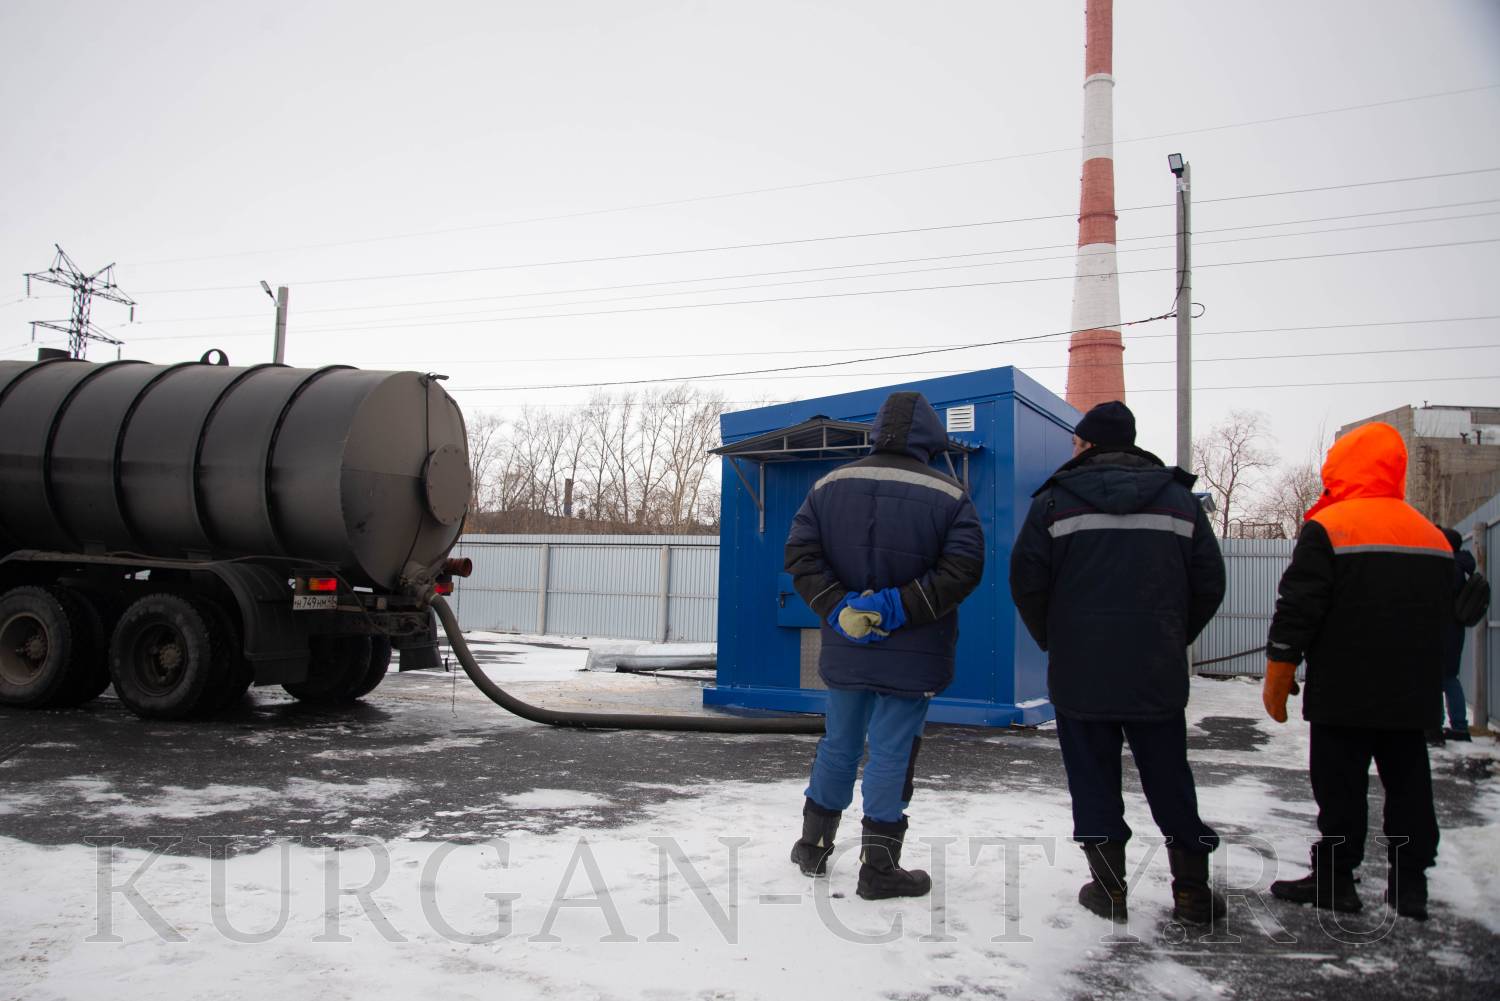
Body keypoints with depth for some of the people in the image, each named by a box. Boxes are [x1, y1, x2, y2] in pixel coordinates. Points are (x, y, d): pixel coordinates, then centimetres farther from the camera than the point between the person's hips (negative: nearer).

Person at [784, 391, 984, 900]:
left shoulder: (830, 485, 2)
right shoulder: (948, 495, -7)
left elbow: (800, 554, -4)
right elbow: (963, 568, -15)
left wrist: (838, 608, -10)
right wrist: (900, 607, -17)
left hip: (845, 648, 4)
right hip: (911, 656, -3)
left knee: (839, 743, 18)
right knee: (892, 753, 3)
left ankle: (813, 844, 30)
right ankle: (879, 866, 8)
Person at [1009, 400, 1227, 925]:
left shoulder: (1056, 499, -3)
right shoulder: (1179, 497, 6)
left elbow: (1027, 582, -6)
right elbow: (1209, 584, 6)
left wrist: (1053, 641, 9)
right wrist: (1173, 640, 16)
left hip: (1080, 670, -2)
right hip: (1158, 673, 3)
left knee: (1094, 780, 8)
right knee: (1169, 779, 12)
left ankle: (1108, 886, 13)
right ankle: (1193, 890, 17)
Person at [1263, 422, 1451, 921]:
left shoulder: (1326, 529, -13)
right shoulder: (1434, 538, 10)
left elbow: (1296, 612, -15)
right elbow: (1444, 616, 19)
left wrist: (1276, 681, -6)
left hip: (1343, 694, -6)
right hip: (1413, 696, 6)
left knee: (1340, 788, 2)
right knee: (1408, 784, 13)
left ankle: (1334, 879, 10)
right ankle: (1410, 882, 18)